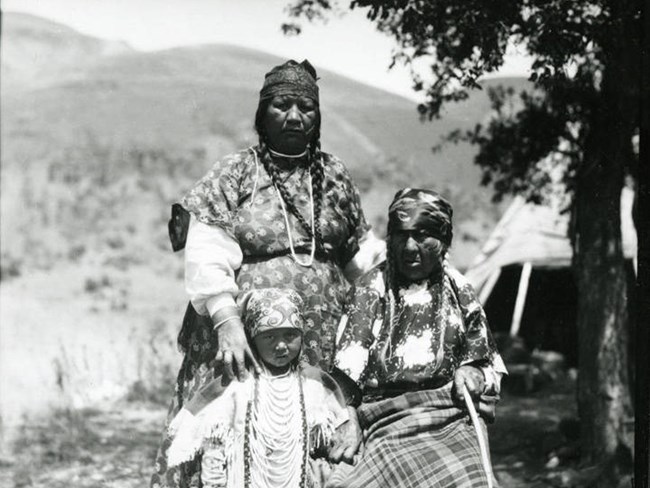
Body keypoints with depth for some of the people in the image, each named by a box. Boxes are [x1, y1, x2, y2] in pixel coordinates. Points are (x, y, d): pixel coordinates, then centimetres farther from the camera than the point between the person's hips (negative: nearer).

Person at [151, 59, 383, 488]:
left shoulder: (334, 175, 14)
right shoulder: (233, 175, 2)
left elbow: (360, 250, 19)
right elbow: (207, 257, -9)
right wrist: (227, 323, -22)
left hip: (325, 336, 3)